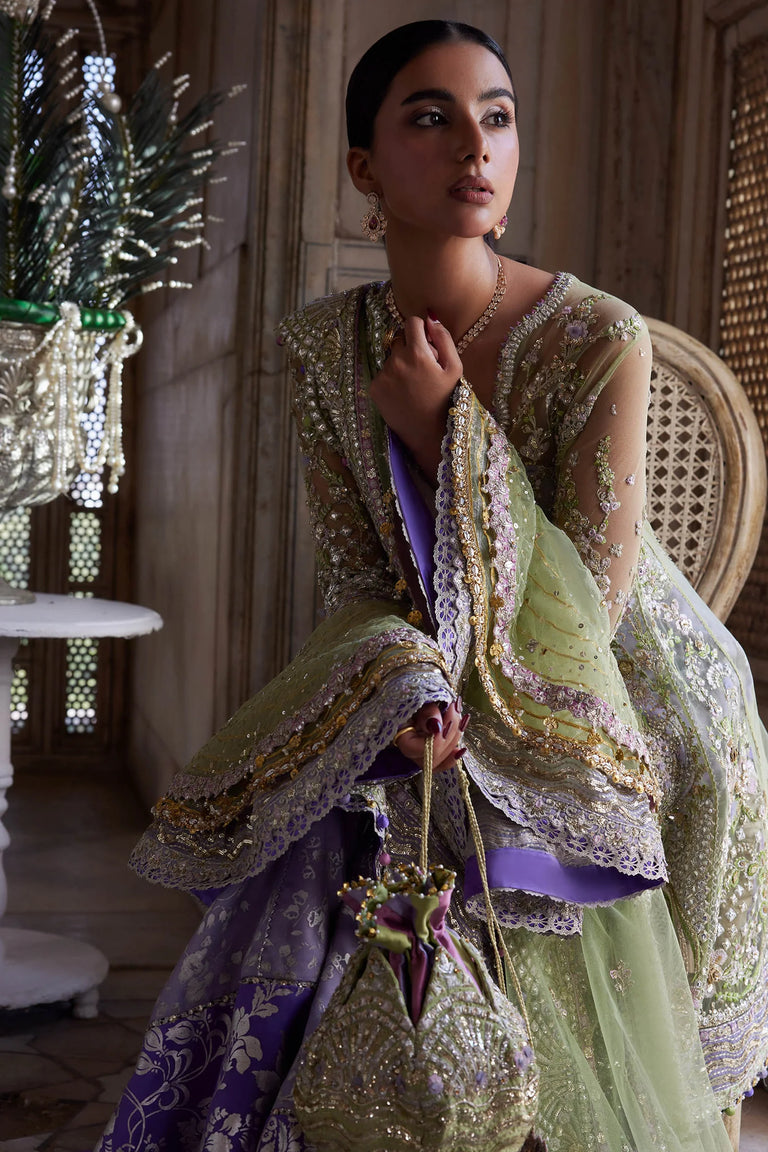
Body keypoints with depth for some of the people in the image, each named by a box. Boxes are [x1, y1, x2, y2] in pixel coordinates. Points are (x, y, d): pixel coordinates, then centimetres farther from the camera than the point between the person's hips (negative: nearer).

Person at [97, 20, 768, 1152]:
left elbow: (584, 604, -20)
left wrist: (446, 434, -23)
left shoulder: (599, 339, -19)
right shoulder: (324, 348, -6)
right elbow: (357, 578, -6)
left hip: (595, 746, -3)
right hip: (423, 758, 3)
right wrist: (406, 689, -28)